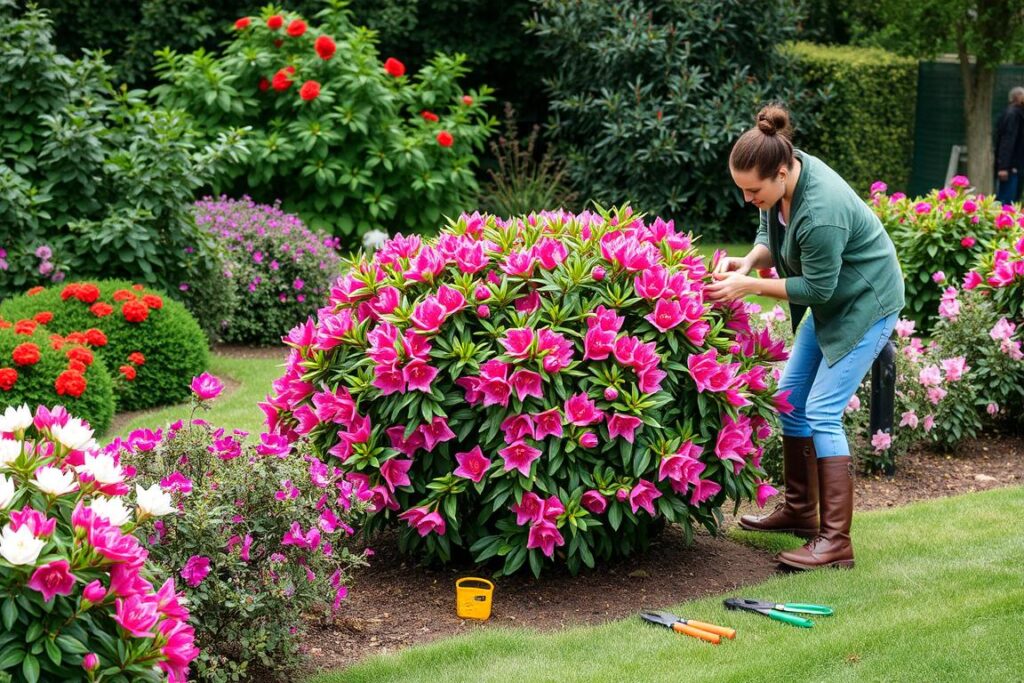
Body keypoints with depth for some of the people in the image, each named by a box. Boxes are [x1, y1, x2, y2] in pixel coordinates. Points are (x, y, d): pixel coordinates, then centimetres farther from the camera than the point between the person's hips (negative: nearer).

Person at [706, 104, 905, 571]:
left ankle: (835, 542, -12)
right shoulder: (780, 180, -9)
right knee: (790, 395, 13)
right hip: (831, 302, 10)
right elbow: (771, 239, 5)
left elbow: (817, 288, -25)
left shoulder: (820, 211, -34)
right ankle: (800, 510, 26)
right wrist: (748, 263, -16)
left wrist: (750, 286, -24)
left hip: (865, 304, -10)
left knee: (821, 413, -14)